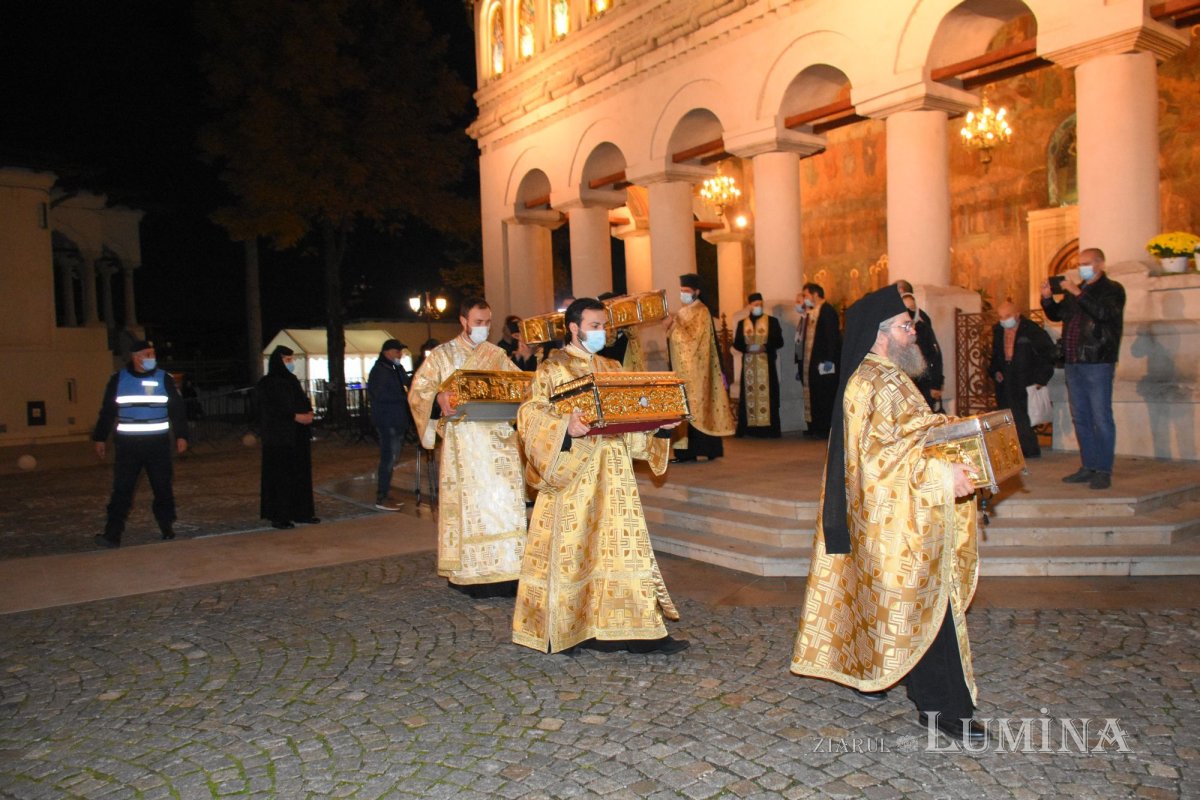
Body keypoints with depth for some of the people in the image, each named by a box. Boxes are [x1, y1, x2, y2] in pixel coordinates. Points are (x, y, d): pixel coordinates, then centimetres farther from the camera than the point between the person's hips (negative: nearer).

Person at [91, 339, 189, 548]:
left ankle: (167, 527, 19)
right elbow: (107, 411, 10)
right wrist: (100, 438, 10)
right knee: (121, 489, -4)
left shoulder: (164, 379, 3)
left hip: (158, 444, 0)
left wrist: (181, 436, -2)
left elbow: (177, 410, 5)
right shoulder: (118, 380, 5)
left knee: (163, 487, 6)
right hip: (127, 444, 0)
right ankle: (112, 533, -4)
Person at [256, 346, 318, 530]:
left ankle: (301, 512, 14)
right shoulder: (266, 384, -7)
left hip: (298, 437, 7)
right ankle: (278, 517, 1)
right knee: (279, 475, -4)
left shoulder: (292, 381, 14)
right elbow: (270, 410, -15)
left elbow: (304, 402, 17)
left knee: (301, 473, 7)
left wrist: (308, 413, -5)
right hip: (278, 437, -7)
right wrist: (295, 416, -21)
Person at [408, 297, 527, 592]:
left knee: (505, 502, -2)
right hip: (463, 442, -3)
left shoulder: (498, 355, 15)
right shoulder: (442, 355, 6)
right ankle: (472, 573, 3)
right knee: (469, 504, -3)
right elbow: (419, 390, 0)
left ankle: (505, 568, 4)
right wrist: (439, 398, -21)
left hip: (499, 440, 3)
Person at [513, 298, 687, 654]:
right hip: (571, 476, -5)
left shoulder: (612, 369, 16)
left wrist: (660, 424, -1)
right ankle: (558, 629, 15)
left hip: (612, 475, 6)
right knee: (570, 549, 0)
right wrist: (564, 425, -29)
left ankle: (629, 628, 7)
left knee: (621, 544, 3)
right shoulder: (552, 370, -2)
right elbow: (531, 414, -13)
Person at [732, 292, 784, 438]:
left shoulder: (772, 321, 4)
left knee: (767, 394, -4)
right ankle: (748, 428, 3)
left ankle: (769, 428, -2)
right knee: (748, 394, 0)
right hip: (748, 365, 2)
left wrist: (764, 347, -16)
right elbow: (736, 343, 7)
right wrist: (748, 347, -12)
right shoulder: (742, 323, 11)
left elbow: (779, 341, -1)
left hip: (766, 364, -2)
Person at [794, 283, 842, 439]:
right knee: (814, 395, 12)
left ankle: (826, 429, 2)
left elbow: (832, 336, -18)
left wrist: (828, 360, -21)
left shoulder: (827, 311, -10)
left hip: (823, 362, -9)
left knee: (825, 396, -3)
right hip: (811, 363, 9)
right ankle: (815, 427, 18)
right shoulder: (809, 313, 15)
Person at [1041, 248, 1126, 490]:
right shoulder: (1074, 291, 18)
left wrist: (1078, 293, -21)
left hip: (1098, 363, -7)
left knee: (1101, 419, -5)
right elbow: (1056, 315, 21)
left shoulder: (1113, 289, -2)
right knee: (1081, 419, 10)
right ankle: (1088, 467, 18)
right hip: (1073, 363, 7)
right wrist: (1047, 298, 4)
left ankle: (1104, 471, -1)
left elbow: (1104, 313, -19)